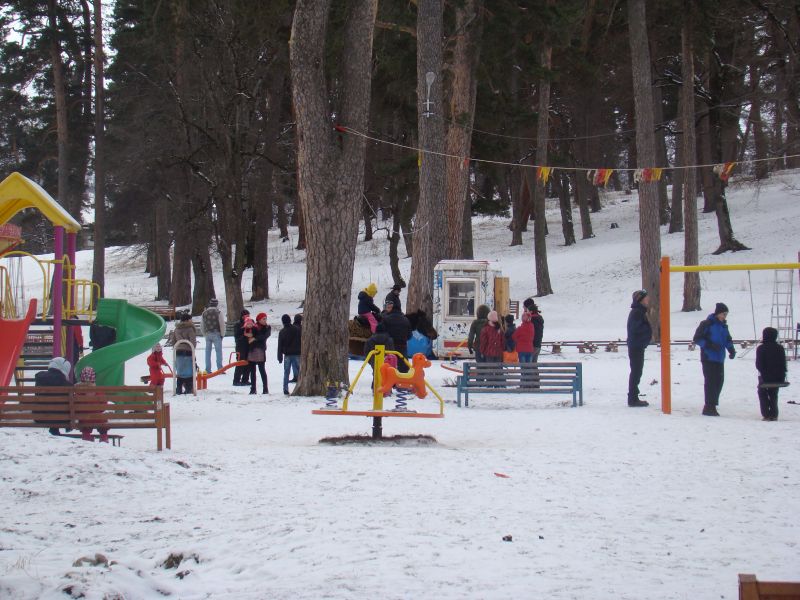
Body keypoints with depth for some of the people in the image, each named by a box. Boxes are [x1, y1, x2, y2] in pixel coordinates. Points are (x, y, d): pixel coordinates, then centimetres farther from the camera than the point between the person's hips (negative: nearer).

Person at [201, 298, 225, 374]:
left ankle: (208, 370, 7)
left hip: (207, 334, 4)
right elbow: (222, 324, -8)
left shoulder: (204, 313, 8)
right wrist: (222, 334, 3)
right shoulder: (218, 312, -7)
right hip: (216, 334, -4)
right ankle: (220, 369, -4)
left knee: (208, 352, 8)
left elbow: (202, 325, 13)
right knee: (218, 351, 0)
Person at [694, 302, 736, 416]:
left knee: (719, 381, 7)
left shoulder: (723, 325, 13)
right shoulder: (707, 324, -8)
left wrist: (731, 349, 2)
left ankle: (712, 405, 18)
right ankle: (709, 407, -4)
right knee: (710, 381, -8)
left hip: (719, 359, 7)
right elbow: (697, 338, -9)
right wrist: (710, 345, -21)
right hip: (708, 359, -7)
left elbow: (728, 339, 21)